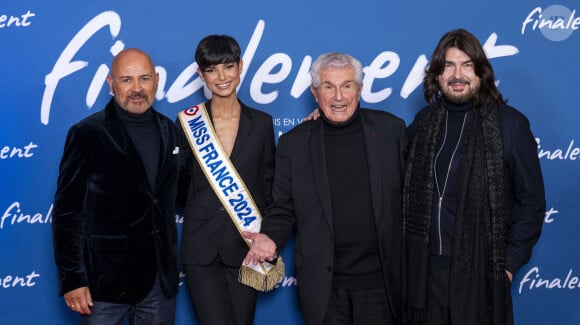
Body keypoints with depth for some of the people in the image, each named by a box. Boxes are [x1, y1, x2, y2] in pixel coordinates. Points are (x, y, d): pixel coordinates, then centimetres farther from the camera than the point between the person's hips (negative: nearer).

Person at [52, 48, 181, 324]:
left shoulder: (169, 131, 8)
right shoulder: (88, 134, -8)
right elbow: (67, 211, -9)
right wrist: (72, 279, -12)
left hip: (161, 280, 5)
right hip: (105, 280, -5)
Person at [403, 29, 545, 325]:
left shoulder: (510, 123, -7)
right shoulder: (425, 120, 5)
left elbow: (531, 201, -3)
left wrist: (510, 264, -7)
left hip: (480, 270, -3)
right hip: (426, 265, 4)